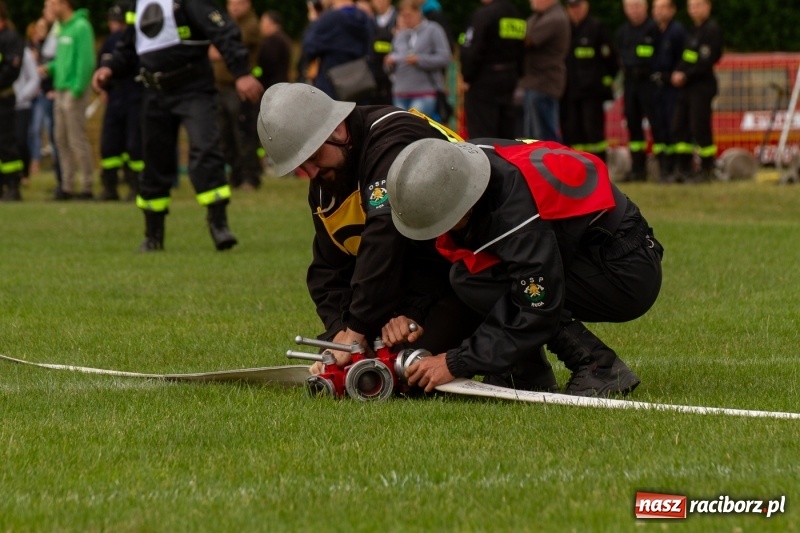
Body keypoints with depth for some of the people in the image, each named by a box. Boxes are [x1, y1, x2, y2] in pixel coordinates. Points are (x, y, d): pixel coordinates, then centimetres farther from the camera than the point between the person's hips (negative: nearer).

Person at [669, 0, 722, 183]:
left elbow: (707, 60, -17)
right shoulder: (694, 30, 17)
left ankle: (706, 170, 2)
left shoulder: (712, 29, -10)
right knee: (680, 128, 8)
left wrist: (686, 75, -17)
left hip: (703, 86, -9)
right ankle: (682, 169, 14)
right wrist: (678, 73, -1)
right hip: (686, 86, 9)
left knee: (700, 128, -7)